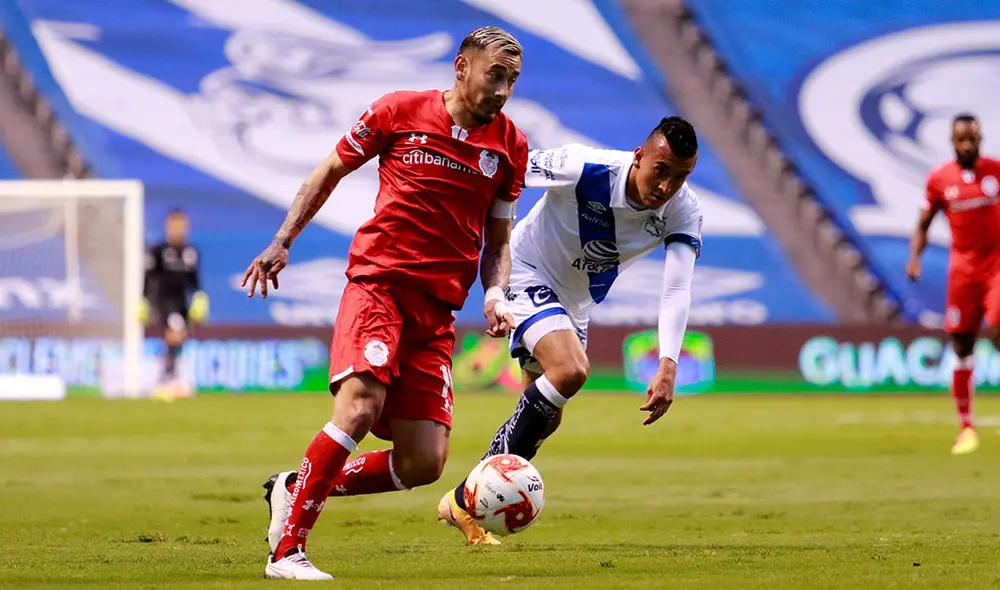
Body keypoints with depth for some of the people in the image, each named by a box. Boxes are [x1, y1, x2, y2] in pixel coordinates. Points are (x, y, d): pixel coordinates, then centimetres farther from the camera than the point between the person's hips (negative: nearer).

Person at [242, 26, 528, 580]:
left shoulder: (510, 146, 10)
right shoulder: (399, 112, 1)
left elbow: (498, 241, 19)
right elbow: (330, 172, 13)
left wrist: (494, 295, 0)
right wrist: (283, 242, 7)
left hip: (437, 309, 4)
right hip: (378, 281, -4)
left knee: (424, 463, -6)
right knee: (360, 406, -27)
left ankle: (297, 489, 15)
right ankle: (287, 550, -17)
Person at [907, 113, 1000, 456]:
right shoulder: (939, 179, 1)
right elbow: (923, 225, 9)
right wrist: (914, 257, -8)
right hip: (963, 266, 1)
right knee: (962, 346, 3)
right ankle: (966, 427, 12)